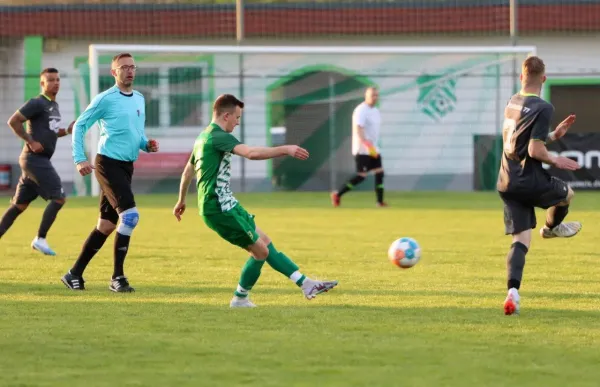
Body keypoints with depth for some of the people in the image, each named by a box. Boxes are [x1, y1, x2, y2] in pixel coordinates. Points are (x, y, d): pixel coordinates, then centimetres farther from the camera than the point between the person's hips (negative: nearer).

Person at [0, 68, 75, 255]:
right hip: (35, 159, -9)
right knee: (59, 197, -13)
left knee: (19, 205, 10)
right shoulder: (37, 103, -10)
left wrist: (67, 131, 10)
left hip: (41, 160, 9)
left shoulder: (54, 105, 19)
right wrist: (31, 141, -18)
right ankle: (40, 239, -7)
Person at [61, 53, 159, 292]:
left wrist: (147, 145, 3)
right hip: (108, 164, -8)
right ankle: (117, 277, -12)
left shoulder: (140, 99, 14)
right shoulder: (106, 99, -7)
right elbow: (80, 125, -2)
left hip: (126, 167, 8)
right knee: (130, 214, -20)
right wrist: (79, 159, -10)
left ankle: (75, 274, 20)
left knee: (106, 224, 9)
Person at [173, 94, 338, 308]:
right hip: (220, 208, -11)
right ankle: (240, 299, 10)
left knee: (264, 242, 11)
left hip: (224, 205, 11)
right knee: (260, 251, -5)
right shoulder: (218, 136, -16)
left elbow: (188, 171, 30)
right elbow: (251, 153, -32)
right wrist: (286, 149, -31)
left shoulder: (204, 137, 17)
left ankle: (306, 284, 12)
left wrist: (181, 201, 42)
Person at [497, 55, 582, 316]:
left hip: (506, 183, 6)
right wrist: (555, 161, -3)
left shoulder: (512, 103, 8)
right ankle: (552, 228, 56)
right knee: (567, 194, 28)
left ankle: (513, 292, -17)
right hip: (530, 182, -6)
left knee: (520, 240, 2)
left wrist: (554, 135, 22)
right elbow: (535, 150, -20)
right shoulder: (543, 108, -16)